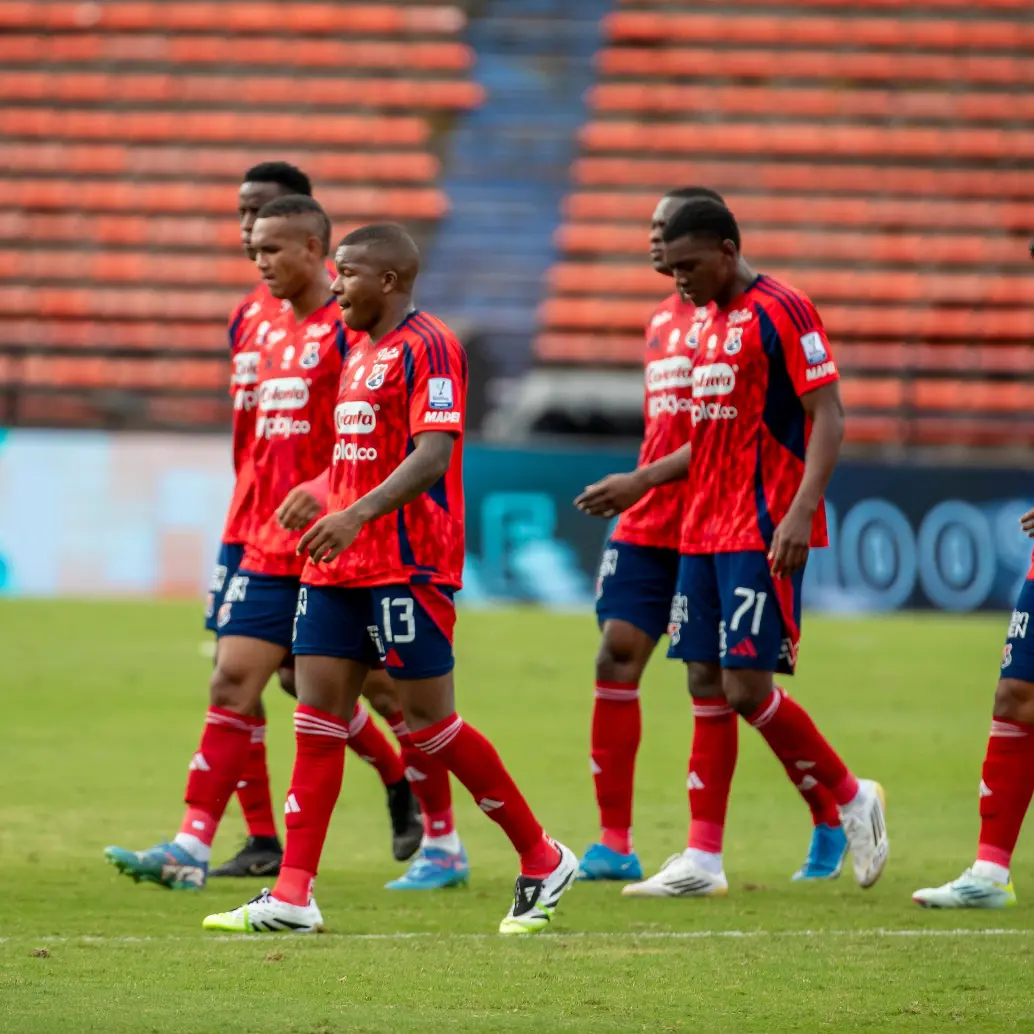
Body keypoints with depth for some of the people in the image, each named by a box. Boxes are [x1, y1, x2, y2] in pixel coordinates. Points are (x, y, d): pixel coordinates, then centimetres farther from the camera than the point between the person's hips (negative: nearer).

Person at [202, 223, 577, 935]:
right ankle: (293, 898, 0)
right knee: (318, 715, 1)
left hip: (408, 567, -9)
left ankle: (544, 861, 10)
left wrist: (357, 515, -32)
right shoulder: (360, 353, 17)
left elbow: (433, 454, -23)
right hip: (341, 566, 9)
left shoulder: (427, 347, -12)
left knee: (429, 720, -4)